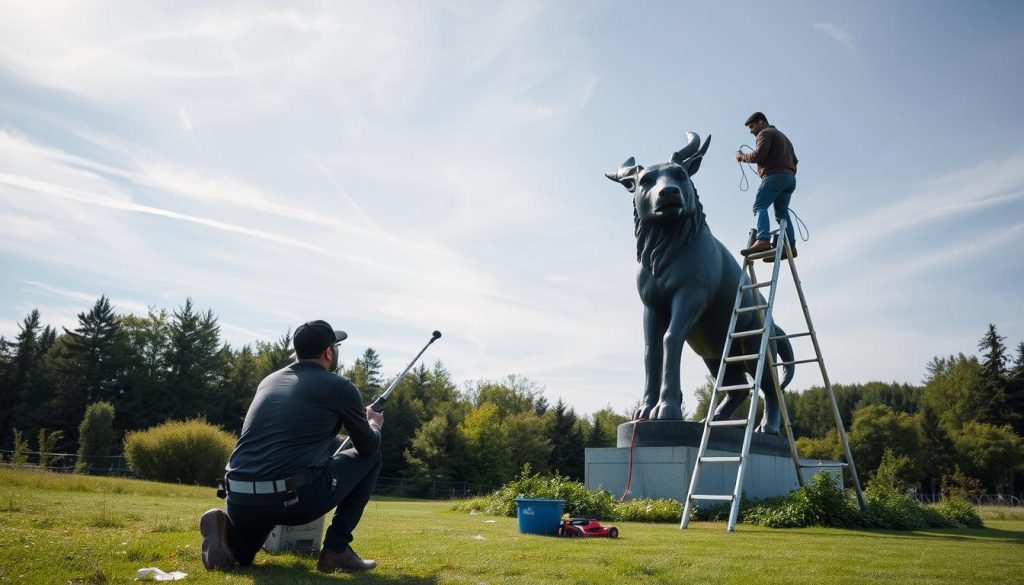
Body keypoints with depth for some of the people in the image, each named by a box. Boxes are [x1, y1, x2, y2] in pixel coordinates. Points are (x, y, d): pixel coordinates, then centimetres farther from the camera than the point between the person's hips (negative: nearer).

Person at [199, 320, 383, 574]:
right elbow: (368, 447, 14)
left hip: (239, 500, 6)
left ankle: (227, 528, 2)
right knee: (370, 458, 18)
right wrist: (374, 424, 37)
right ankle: (336, 549, 13)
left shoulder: (269, 380, 19)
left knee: (240, 555, 38)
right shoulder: (340, 387, 2)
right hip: (294, 498, -5)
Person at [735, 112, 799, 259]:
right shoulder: (782, 136, 33)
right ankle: (790, 245, -6)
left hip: (775, 175, -9)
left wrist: (742, 156, 3)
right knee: (782, 212, 6)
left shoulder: (765, 133, 4)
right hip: (790, 177, 9)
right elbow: (794, 160, 30)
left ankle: (763, 240, -38)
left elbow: (759, 155, -11)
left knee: (759, 206, -18)